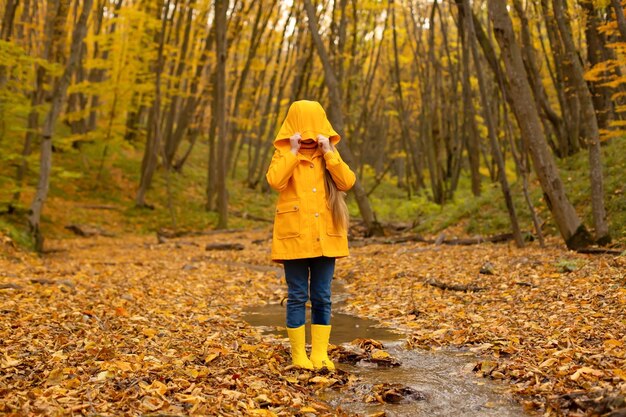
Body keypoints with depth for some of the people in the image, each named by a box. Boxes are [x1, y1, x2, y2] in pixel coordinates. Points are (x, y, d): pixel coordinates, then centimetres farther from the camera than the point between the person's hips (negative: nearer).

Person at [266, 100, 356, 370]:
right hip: (294, 236, -3)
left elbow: (347, 182, -6)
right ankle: (298, 354, 11)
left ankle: (320, 353, 14)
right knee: (297, 297, 2)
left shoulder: (328, 156, 11)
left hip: (325, 237, 3)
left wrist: (328, 152, -9)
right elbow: (275, 181, -18)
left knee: (322, 298, 6)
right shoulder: (284, 154, 3)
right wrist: (293, 152, -15)